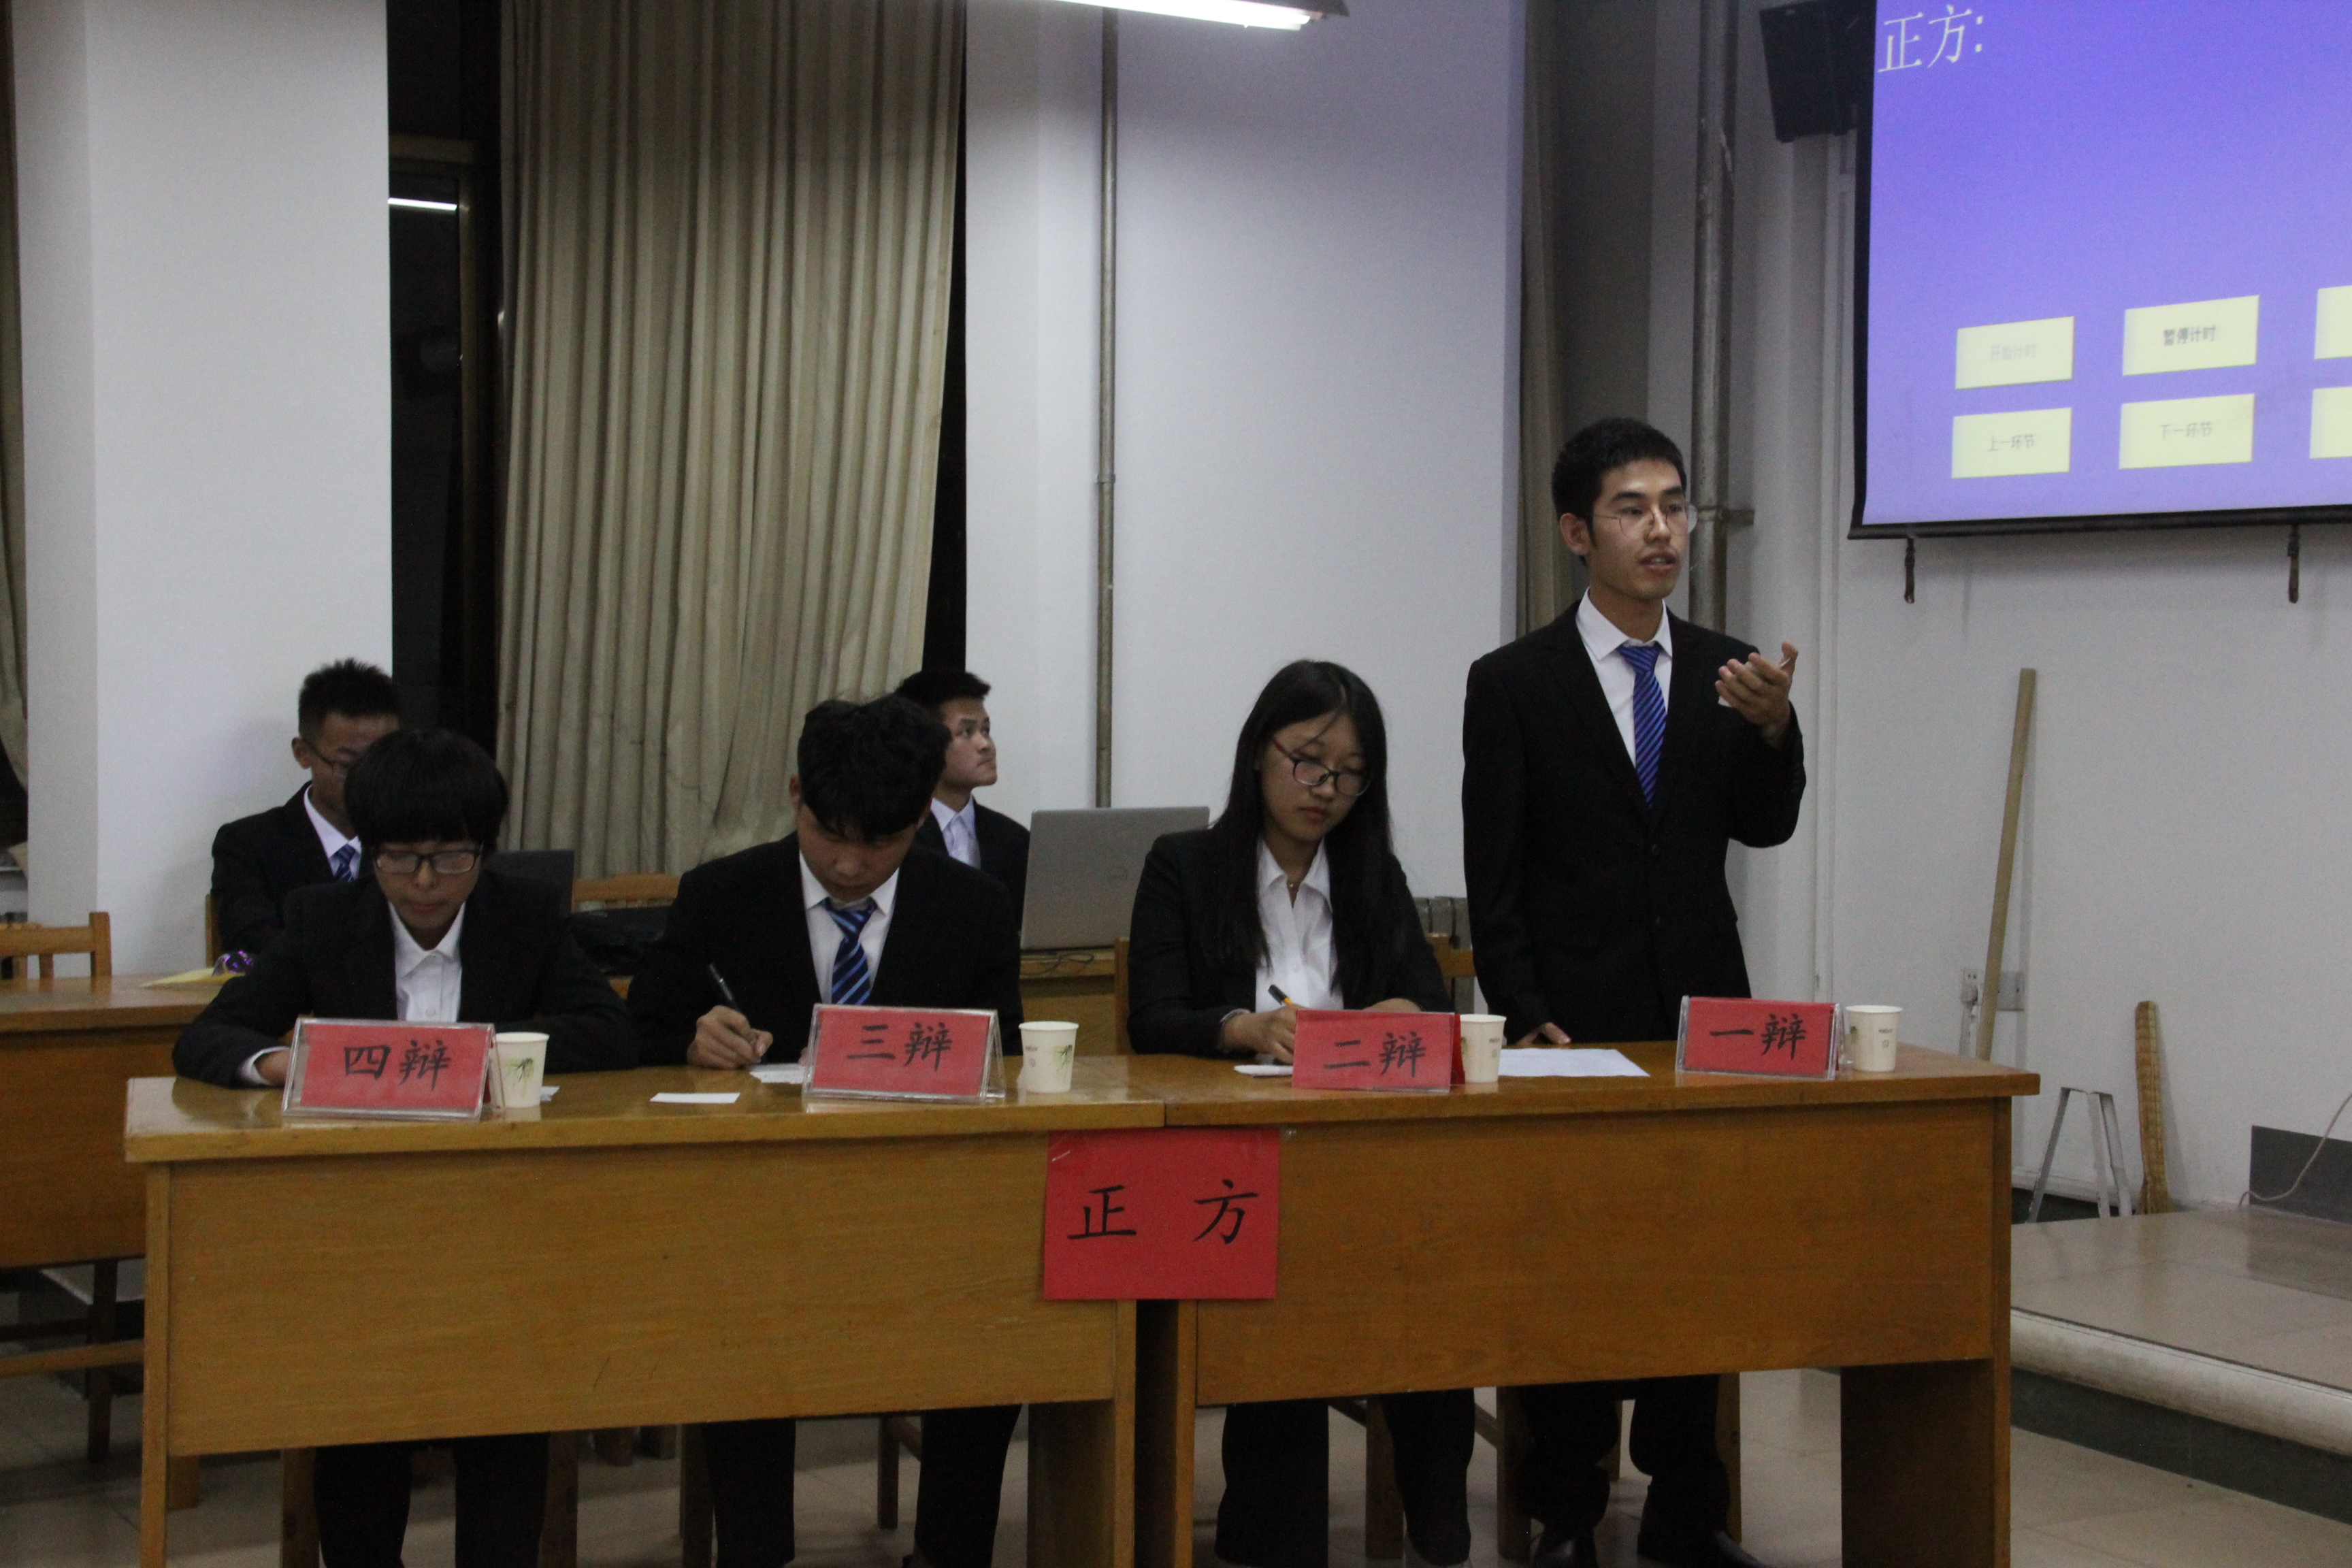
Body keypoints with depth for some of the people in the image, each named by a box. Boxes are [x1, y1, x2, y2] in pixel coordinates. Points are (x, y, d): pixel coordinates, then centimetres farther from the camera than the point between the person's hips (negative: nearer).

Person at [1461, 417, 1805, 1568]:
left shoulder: (1729, 673, 7)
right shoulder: (1515, 683, -4)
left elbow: (1765, 827, -5)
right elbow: (1494, 876, -4)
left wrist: (1772, 729, -23)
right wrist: (1527, 1021, -11)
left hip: (1699, 1014, 3)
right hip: (1574, 1019, -3)